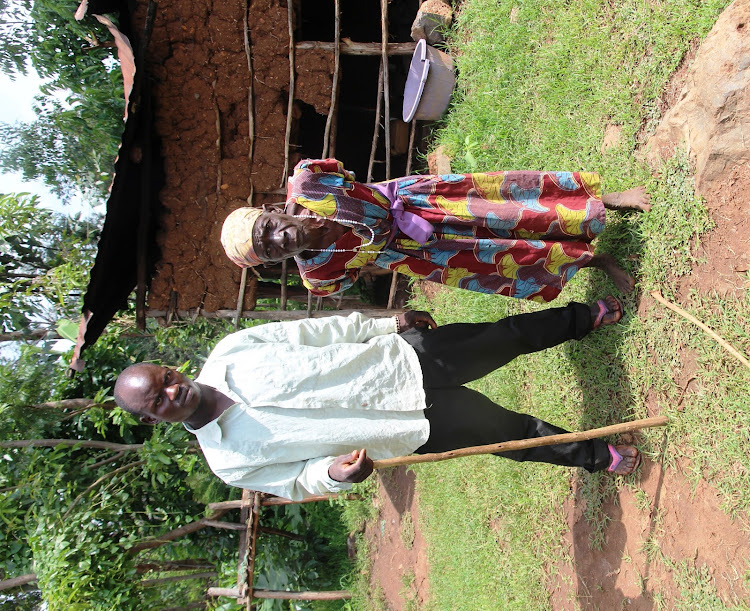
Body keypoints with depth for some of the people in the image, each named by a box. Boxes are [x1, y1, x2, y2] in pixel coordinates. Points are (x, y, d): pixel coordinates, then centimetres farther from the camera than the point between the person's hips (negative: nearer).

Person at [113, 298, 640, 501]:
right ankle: (595, 456, 32)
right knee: (513, 432, 3)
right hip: (421, 425, -2)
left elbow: (319, 329, 0)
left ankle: (585, 316, 40)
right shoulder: (229, 460, -9)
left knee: (511, 334, 11)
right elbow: (297, 481, -1)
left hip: (409, 355, 2)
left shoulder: (231, 351, -6)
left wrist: (390, 322, 1)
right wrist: (336, 472, -25)